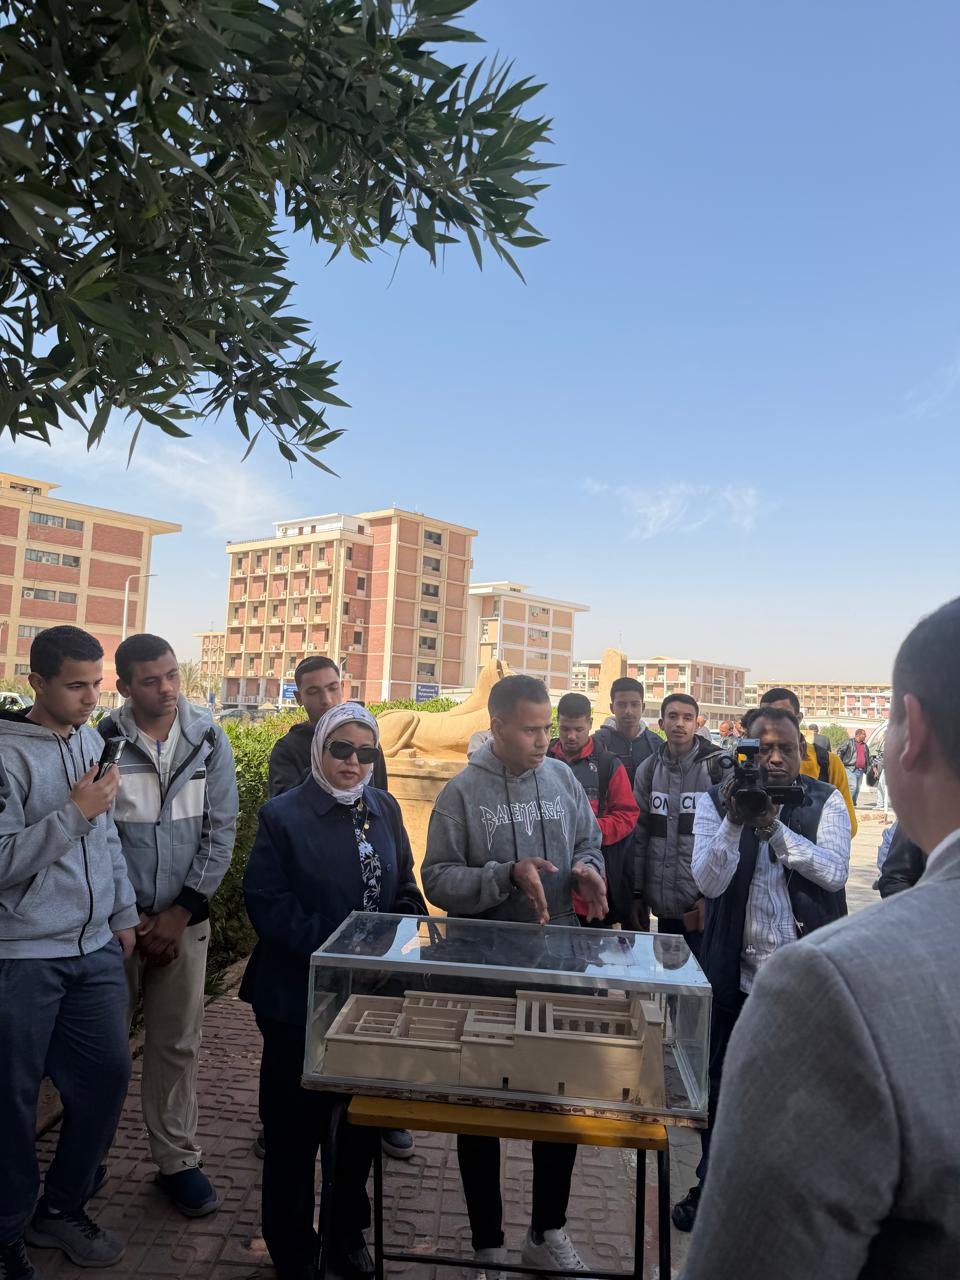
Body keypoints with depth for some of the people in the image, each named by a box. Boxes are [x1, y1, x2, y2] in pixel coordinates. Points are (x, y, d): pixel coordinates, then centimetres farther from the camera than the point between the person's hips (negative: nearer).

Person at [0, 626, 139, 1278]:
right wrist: (74, 813, -21)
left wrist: (124, 913, 15)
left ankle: (61, 1206, 32)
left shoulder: (95, 742, 6)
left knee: (109, 1075, 10)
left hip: (96, 950, 6)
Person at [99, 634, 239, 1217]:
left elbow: (220, 831, -2)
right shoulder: (102, 742, -9)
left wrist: (181, 913, -6)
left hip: (184, 919, 1)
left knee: (178, 1043, 10)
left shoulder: (210, 740, -4)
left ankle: (178, 1159, 26)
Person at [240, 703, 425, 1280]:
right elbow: (267, 904, -16)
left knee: (363, 1121, 19)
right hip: (301, 999, -4)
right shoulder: (283, 815, -10)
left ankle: (349, 1231, 41)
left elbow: (405, 891, 10)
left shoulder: (384, 809, 5)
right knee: (296, 1127, 9)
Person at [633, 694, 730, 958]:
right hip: (663, 904, 4)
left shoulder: (718, 766, -7)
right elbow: (639, 832, 9)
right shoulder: (649, 768, 6)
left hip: (705, 901, -4)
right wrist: (637, 891, 7)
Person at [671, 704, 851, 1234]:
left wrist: (774, 827, -30)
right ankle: (711, 1182, 41)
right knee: (722, 1083, 17)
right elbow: (709, 882, -15)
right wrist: (734, 822, -29)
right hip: (736, 971, 1)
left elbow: (834, 871, -19)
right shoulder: (716, 801, -7)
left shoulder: (825, 802, -6)